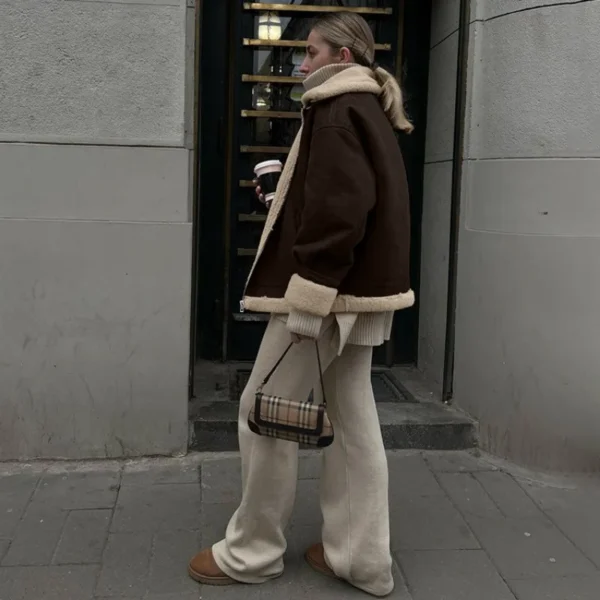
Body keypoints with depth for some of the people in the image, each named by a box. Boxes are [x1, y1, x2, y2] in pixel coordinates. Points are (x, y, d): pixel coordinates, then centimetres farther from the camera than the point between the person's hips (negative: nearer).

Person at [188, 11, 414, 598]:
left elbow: (339, 210, -22)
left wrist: (308, 296, -24)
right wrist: (285, 194, 16)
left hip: (327, 290, -10)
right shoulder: (370, 111, 18)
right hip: (361, 290, 10)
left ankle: (251, 552, 14)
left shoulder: (338, 110, -11)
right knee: (352, 418, 11)